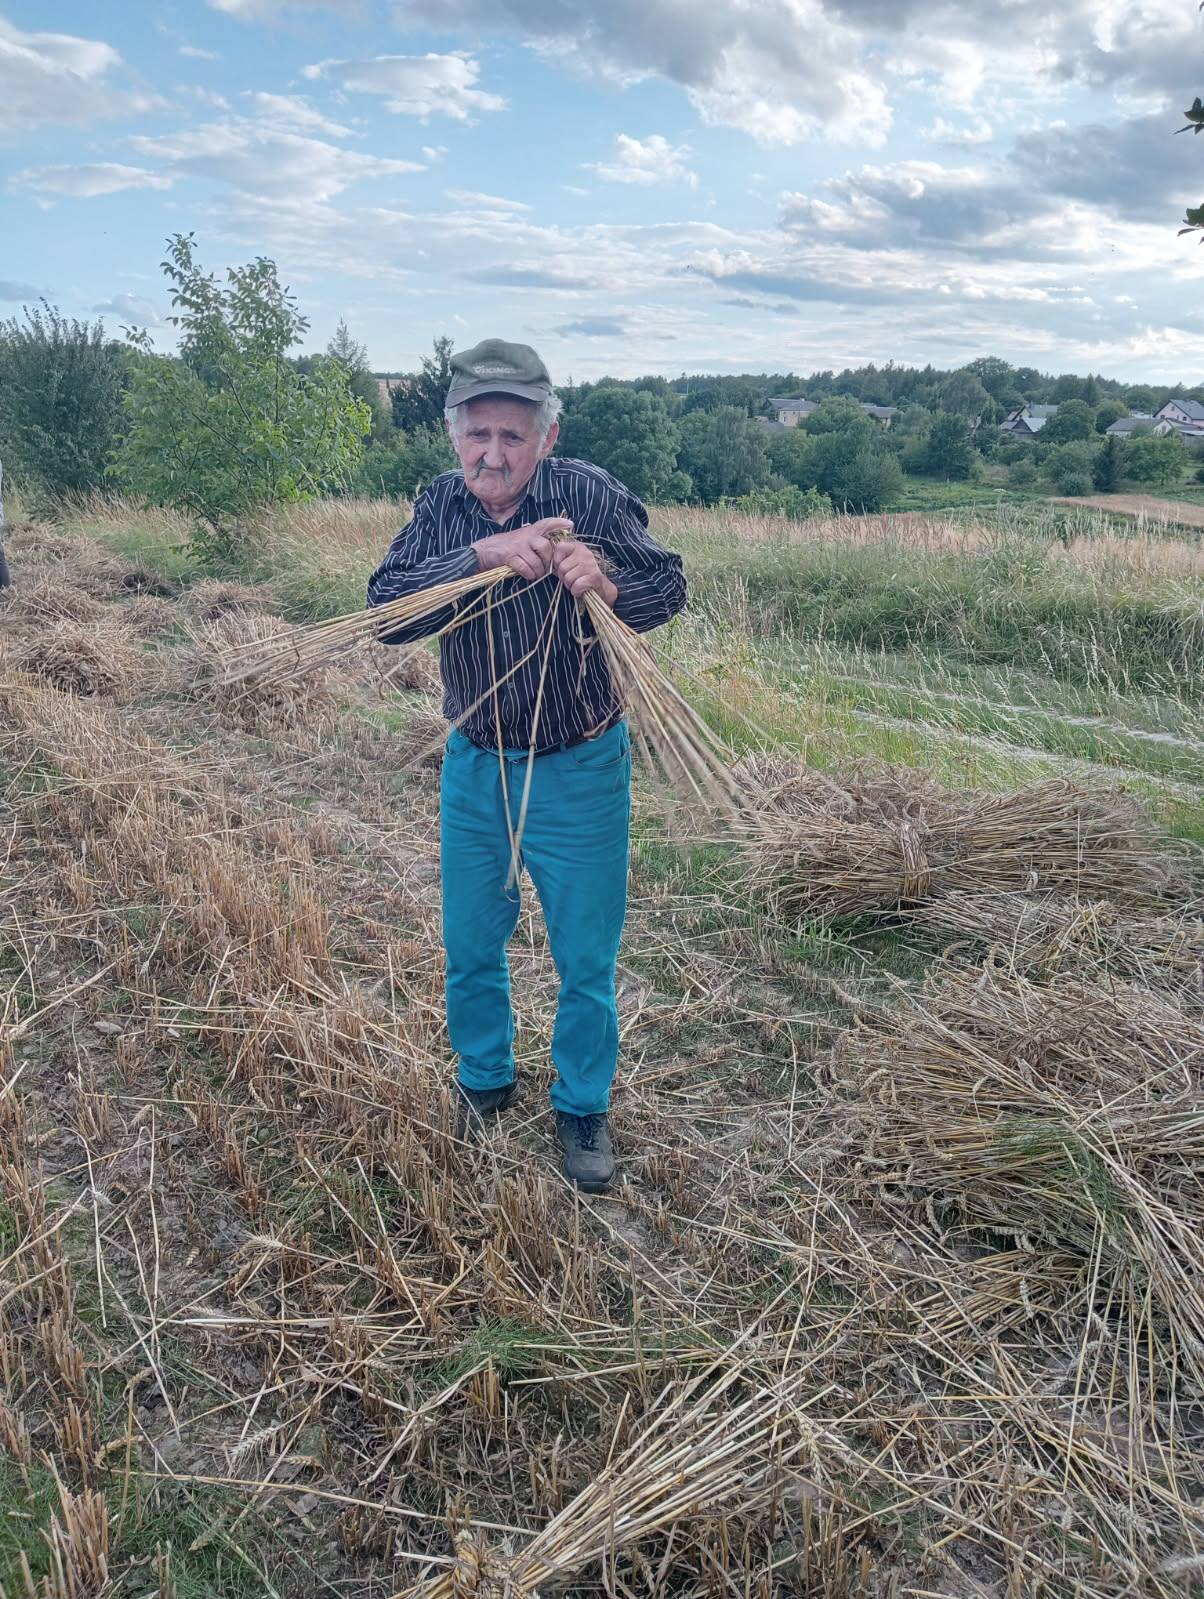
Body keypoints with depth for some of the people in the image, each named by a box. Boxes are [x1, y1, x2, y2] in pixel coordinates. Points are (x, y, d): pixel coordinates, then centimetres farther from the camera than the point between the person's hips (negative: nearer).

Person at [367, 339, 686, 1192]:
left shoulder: (591, 496, -13)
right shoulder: (442, 506, -5)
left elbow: (670, 585, -6)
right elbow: (386, 609, -17)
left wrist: (608, 582, -28)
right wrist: (481, 554, -32)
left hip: (579, 770, -3)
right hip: (474, 767, 3)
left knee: (586, 959, 9)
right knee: (471, 946, 17)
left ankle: (584, 1108, 32)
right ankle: (484, 1082, 42)